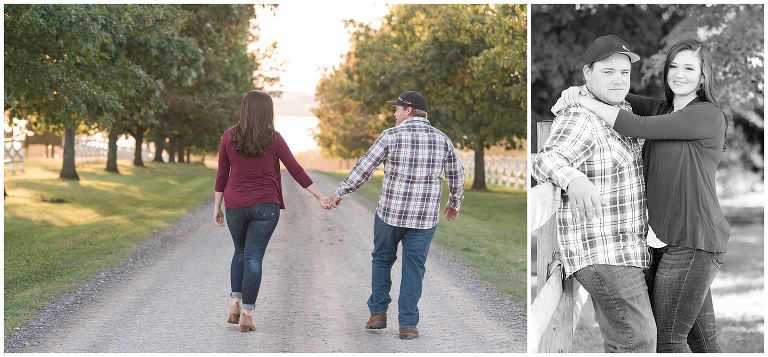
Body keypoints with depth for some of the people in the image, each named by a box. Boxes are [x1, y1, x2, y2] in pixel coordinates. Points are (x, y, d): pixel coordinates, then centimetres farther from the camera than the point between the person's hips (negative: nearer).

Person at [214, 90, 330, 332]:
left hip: (235, 205, 2)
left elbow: (222, 175, 3)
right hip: (265, 206, -2)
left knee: (240, 251, 22)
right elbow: (296, 171, -3)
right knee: (254, 257, 2)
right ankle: (247, 314, 1)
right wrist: (320, 197, 4)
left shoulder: (229, 137, -1)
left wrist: (217, 207, 11)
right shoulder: (273, 139, -6)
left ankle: (236, 303, 13)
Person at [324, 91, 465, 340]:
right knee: (414, 268, 7)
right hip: (425, 217, 2)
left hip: (390, 213, -1)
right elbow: (456, 175, 13)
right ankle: (408, 325, 7)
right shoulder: (442, 140, 3)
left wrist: (340, 193, 6)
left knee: (382, 259, 19)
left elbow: (364, 168, -4)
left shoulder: (391, 136, -7)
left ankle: (378, 312, 20)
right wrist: (454, 202, 30)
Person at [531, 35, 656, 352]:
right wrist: (573, 179, -56)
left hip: (621, 251, 10)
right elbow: (546, 162, -36)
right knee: (638, 345, -12)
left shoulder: (623, 111, 12)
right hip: (602, 252, -10)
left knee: (622, 343, 13)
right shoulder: (580, 119, -17)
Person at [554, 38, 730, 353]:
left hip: (693, 241, -8)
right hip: (668, 240, 8)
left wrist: (583, 100, -10)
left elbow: (637, 127, -16)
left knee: (667, 339, -5)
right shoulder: (661, 109, 14)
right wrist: (577, 90, -4)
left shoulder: (708, 116, -10)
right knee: (702, 338, 12)